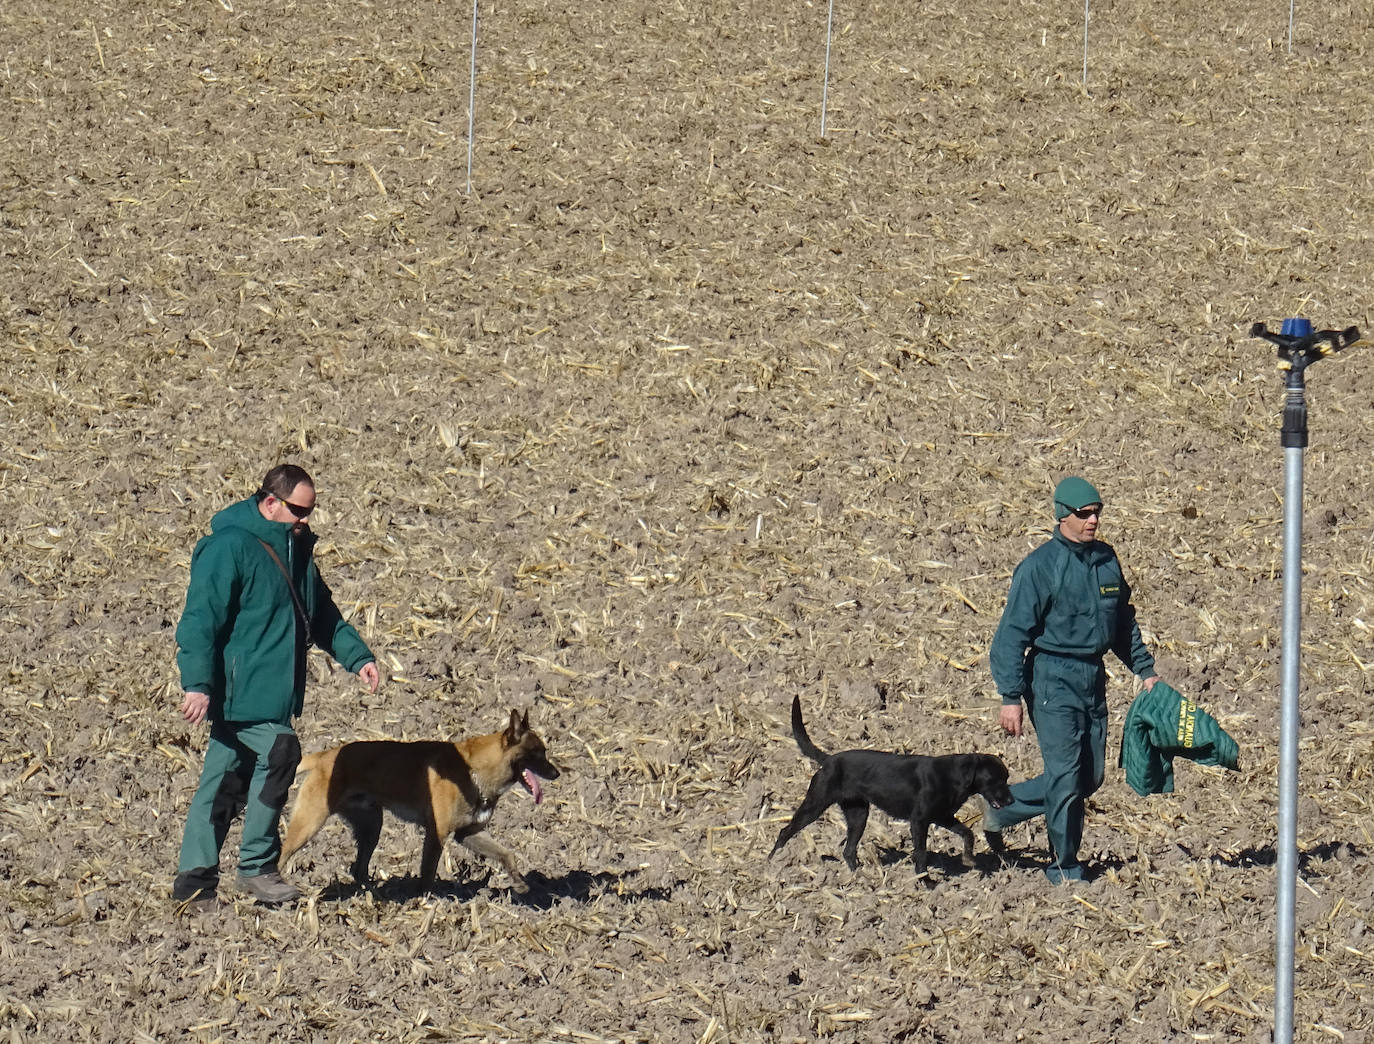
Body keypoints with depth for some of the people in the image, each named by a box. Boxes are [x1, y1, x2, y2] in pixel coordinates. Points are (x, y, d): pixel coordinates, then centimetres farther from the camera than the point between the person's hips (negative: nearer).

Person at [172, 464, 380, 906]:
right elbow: (201, 619, -16)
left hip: (273, 688, 9)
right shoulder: (229, 547, -13)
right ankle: (257, 866, -10)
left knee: (224, 780, 9)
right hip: (242, 688, -9)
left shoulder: (294, 548, 17)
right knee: (278, 753, -18)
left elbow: (322, 613, 27)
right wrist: (198, 684, -22)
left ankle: (195, 878, 12)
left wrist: (357, 656, 16)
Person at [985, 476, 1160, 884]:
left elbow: (1123, 621, 22)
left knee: (1090, 777, 9)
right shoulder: (1040, 566, -11)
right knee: (1065, 777, -8)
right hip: (1053, 678, -7)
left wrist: (1145, 669, 19)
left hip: (1093, 677, 7)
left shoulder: (1106, 560, 9)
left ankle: (1002, 807, 26)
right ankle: (1065, 869, 4)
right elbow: (1013, 632, -12)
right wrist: (1011, 696, -16)